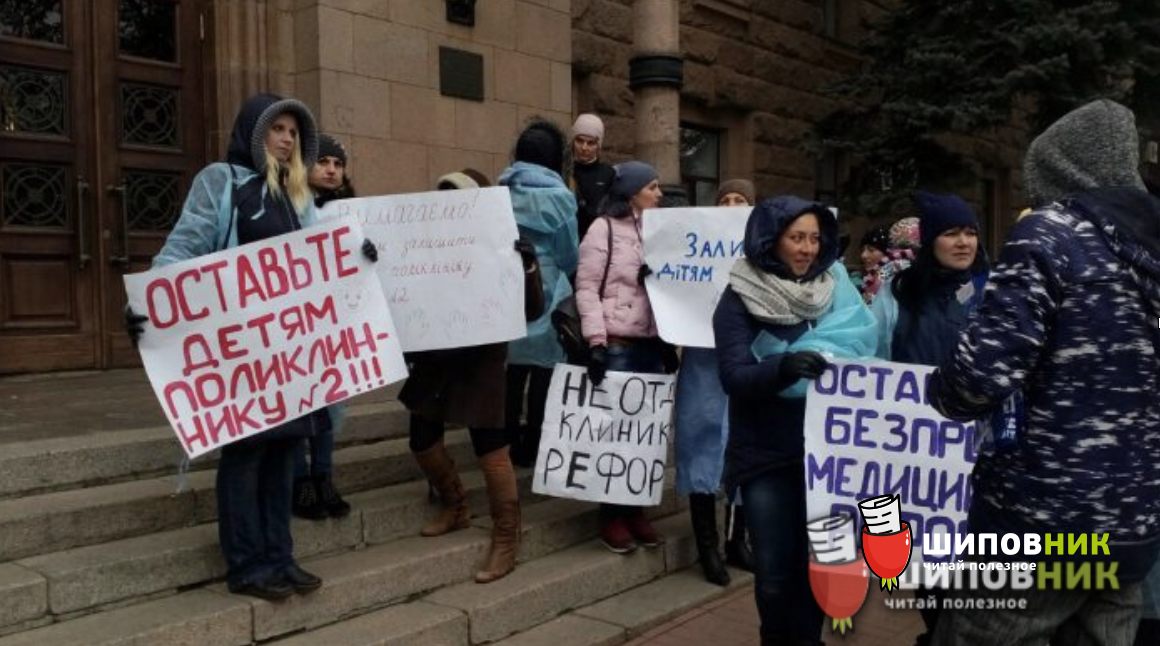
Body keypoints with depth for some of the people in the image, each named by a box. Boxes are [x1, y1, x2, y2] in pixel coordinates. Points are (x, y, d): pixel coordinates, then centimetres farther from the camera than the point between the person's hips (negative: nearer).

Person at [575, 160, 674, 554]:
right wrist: (596, 342, -17)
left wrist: (670, 342, 14)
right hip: (616, 345, -6)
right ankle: (612, 515, 12)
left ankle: (635, 509, 21)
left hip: (652, 344, 6)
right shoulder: (604, 228, -4)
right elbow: (586, 287, -9)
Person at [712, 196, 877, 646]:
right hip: (765, 453, -2)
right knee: (776, 569, 2)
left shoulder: (835, 288, 4)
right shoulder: (740, 298, -7)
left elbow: (860, 348, 6)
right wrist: (782, 368, -37)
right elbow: (734, 376, -18)